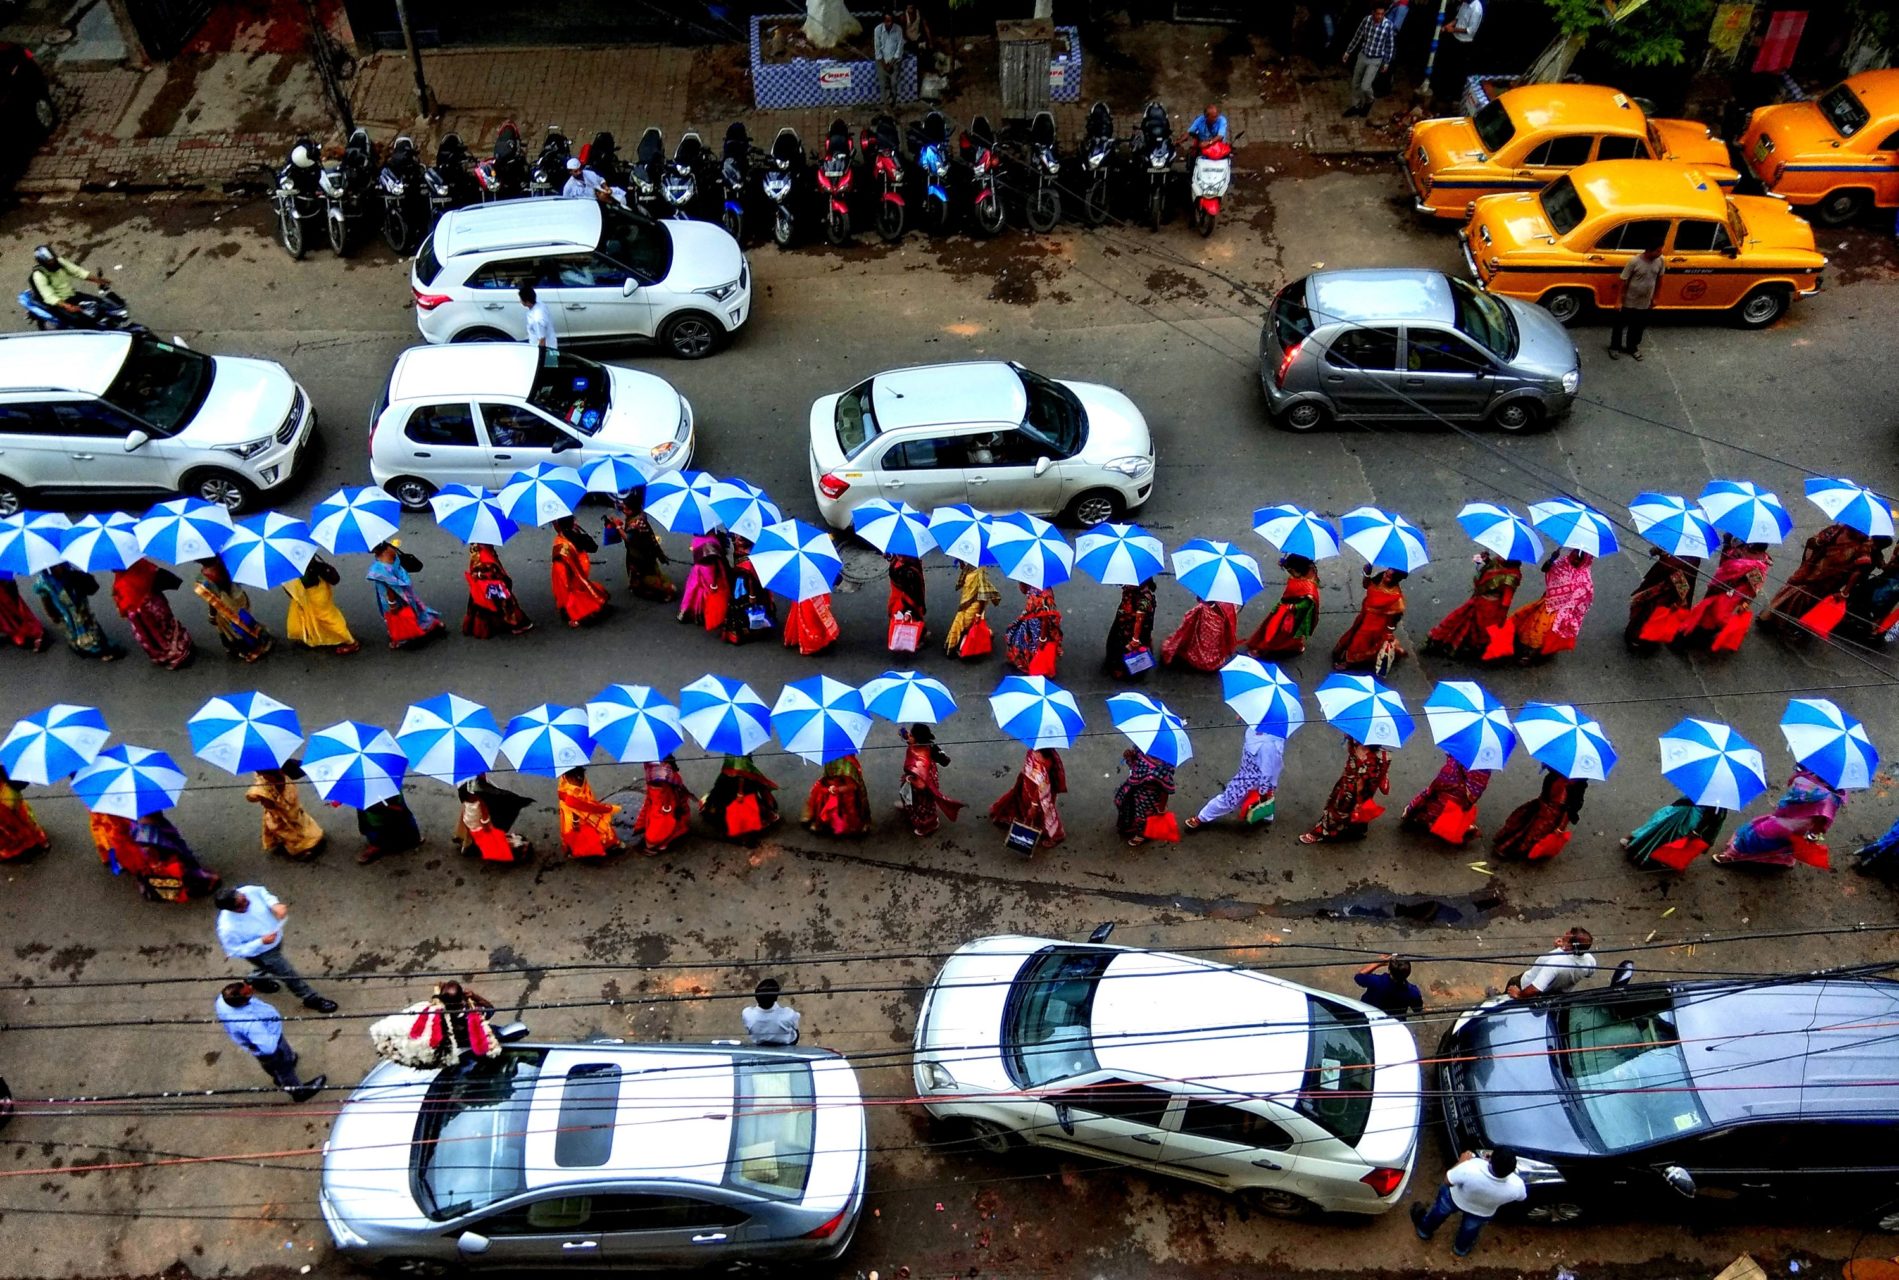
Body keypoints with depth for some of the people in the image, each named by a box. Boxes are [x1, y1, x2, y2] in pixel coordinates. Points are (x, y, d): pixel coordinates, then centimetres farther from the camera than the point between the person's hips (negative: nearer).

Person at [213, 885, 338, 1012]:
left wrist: (275, 905, -25)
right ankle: (312, 999, 35)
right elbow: (234, 952, -25)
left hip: (275, 936, 5)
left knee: (266, 965, 37)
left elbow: (263, 893, -6)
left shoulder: (249, 891, -31)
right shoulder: (228, 928, -42)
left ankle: (257, 979, 69)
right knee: (289, 975, 11)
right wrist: (261, 942, -34)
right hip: (261, 952, -5)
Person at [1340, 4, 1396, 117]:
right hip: (1362, 56, 4)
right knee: (1355, 83, 13)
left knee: (1365, 86, -9)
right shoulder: (1366, 20, -11)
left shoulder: (1389, 25, -19)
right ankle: (1356, 106, 35)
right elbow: (1357, 37, 3)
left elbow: (1390, 45, -8)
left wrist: (1386, 63, -3)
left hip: (1376, 60, -4)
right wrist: (1348, 52, 9)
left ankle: (1369, 100, 25)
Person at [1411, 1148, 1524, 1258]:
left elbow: (1447, 1181, -24)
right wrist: (1510, 1168, -5)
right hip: (1483, 1213, 1)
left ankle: (1425, 1230, 59)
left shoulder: (1470, 1169, -46)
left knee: (1440, 1211, 34)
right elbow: (1522, 1196, -11)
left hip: (1456, 1199, -1)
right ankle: (1461, 1248, 63)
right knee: (1470, 1227, 36)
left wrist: (1462, 1161, -10)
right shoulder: (1516, 1186, -38)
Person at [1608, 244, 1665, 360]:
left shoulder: (1660, 261, -10)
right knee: (1620, 325, 13)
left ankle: (1632, 347, 40)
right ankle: (1614, 347, 33)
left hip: (1645, 303, 4)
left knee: (1638, 327, 19)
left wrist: (1654, 298, 11)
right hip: (1629, 302, -4)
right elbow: (1624, 282, -16)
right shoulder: (1634, 261, -23)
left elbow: (1659, 280, 5)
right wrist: (1619, 301, -13)